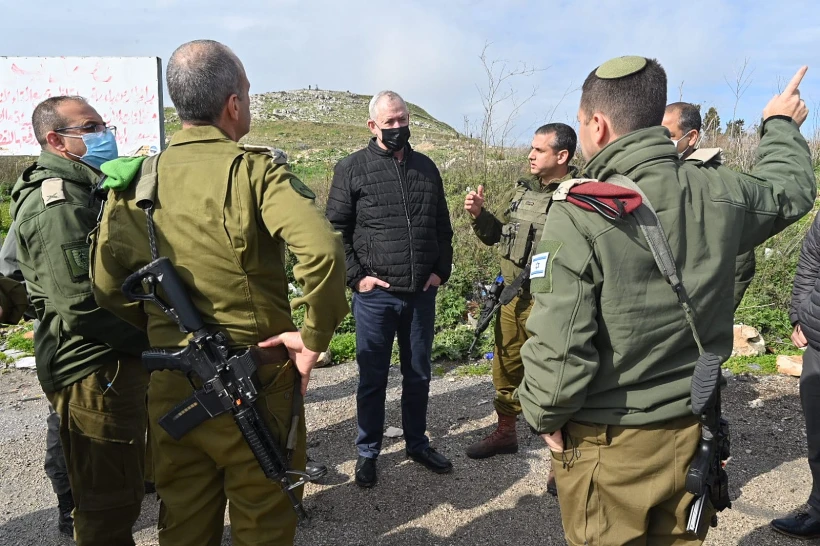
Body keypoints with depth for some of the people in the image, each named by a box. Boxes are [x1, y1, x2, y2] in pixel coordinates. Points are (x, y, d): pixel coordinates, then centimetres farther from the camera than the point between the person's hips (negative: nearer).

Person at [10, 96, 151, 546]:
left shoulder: (84, 188, 17)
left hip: (116, 361, 10)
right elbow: (81, 304, -24)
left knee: (122, 489, 23)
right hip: (95, 371, -10)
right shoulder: (54, 201, -17)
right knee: (109, 502, 3)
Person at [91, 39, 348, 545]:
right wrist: (315, 336, -17)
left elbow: (108, 286, 7)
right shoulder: (256, 168, -13)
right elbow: (322, 249, -28)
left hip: (171, 383, 5)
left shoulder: (135, 181, 2)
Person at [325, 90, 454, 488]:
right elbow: (336, 229, -3)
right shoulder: (352, 169, -2)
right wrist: (355, 276, -9)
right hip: (375, 293, -3)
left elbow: (443, 227, 15)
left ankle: (417, 444, 33)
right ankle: (368, 452, 25)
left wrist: (441, 271, 6)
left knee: (418, 374, 15)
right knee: (372, 377, 8)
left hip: (422, 292, 4)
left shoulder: (426, 168, 10)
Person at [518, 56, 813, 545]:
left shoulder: (578, 215, -23)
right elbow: (791, 191, 18)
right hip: (691, 430, 5)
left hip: (608, 443, -5)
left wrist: (546, 417, -6)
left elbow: (558, 349, -25)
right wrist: (782, 126, 37)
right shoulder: (720, 194, -6)